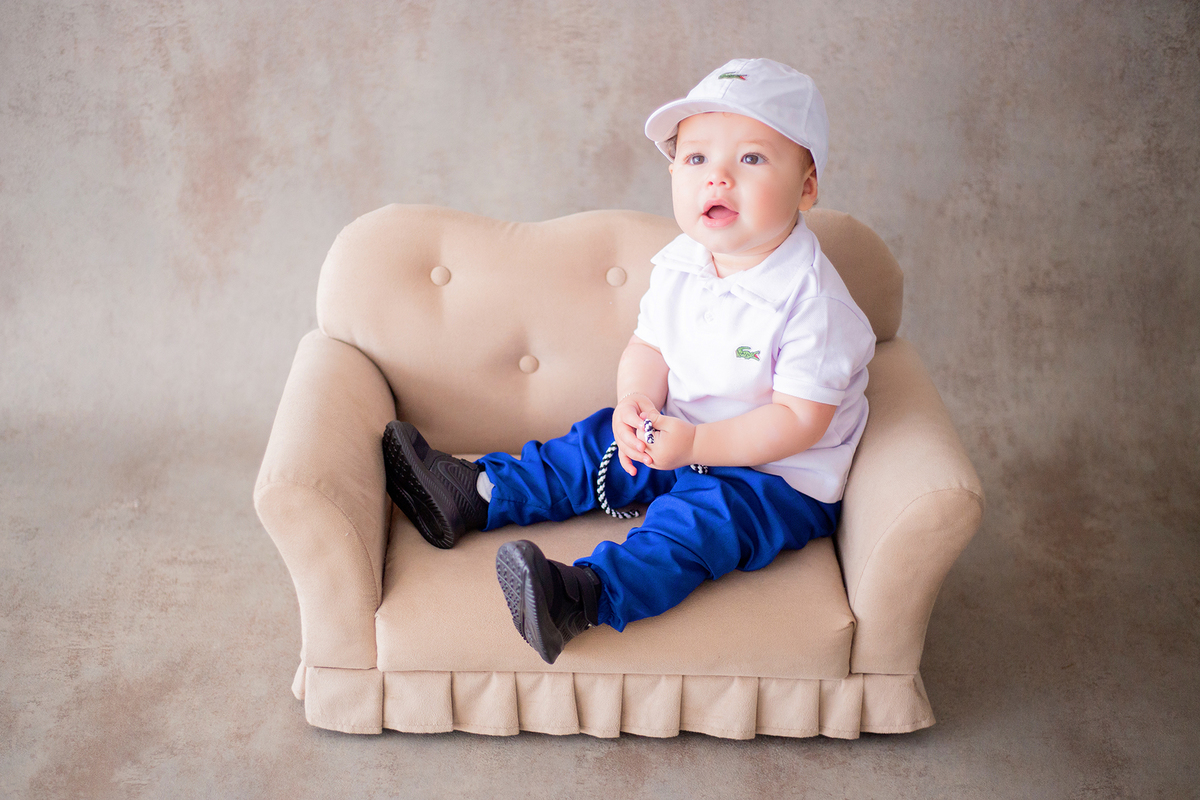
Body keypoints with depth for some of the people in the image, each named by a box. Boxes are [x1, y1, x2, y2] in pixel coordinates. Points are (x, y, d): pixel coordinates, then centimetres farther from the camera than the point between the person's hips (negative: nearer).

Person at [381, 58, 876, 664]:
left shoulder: (813, 301, -26)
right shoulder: (679, 266, -4)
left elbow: (799, 420, -25)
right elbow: (649, 346, 6)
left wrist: (696, 444, -31)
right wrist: (636, 402, -17)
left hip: (780, 474, -8)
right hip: (682, 434, 8)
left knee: (700, 517, -31)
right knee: (595, 448, 1)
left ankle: (586, 596, -51)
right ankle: (476, 493, 6)